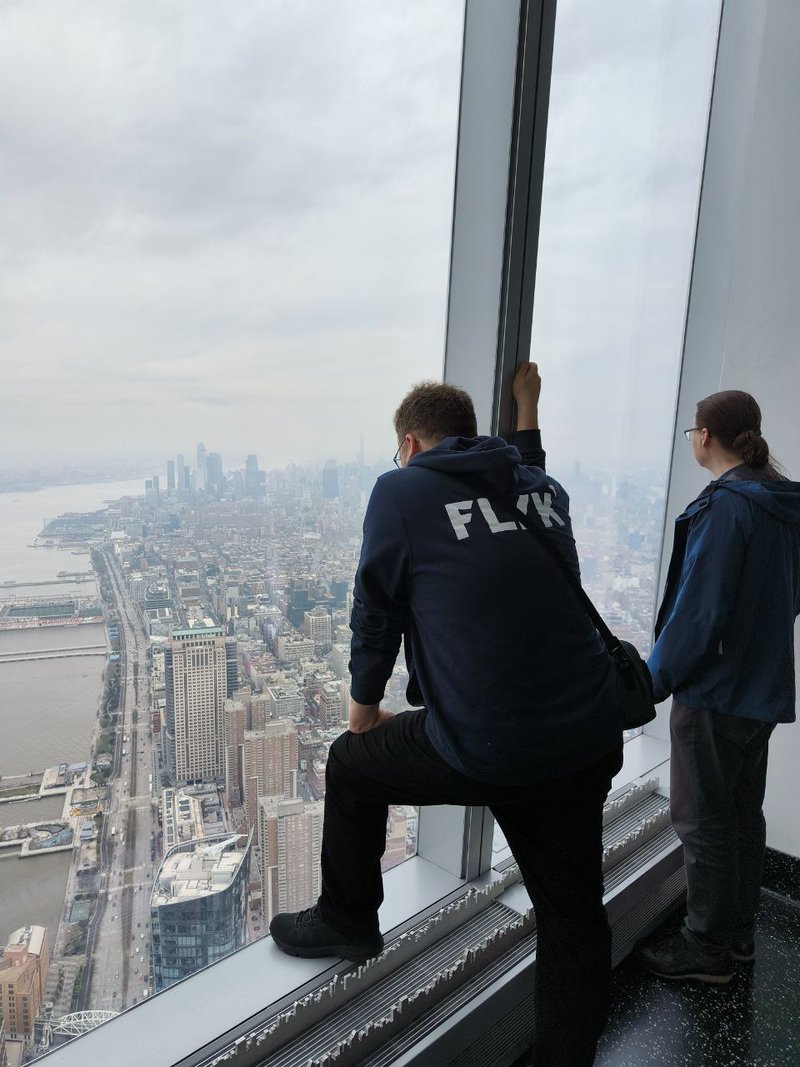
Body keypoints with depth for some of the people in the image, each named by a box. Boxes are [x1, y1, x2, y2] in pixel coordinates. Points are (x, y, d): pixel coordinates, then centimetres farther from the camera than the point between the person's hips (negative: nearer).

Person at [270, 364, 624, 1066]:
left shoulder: (400, 491, -3)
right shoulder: (543, 488, 10)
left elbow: (375, 612, 4)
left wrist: (364, 708, 18)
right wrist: (527, 411, 43)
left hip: (482, 750, -5)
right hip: (589, 742, 6)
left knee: (352, 763, 22)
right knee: (574, 917, 21)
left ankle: (347, 922, 39)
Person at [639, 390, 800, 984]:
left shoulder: (724, 505, -20)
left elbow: (697, 606, -22)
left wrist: (657, 679, -13)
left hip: (714, 690, -9)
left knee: (704, 820, 6)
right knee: (744, 813, 20)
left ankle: (707, 948, 21)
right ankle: (739, 934, 35)